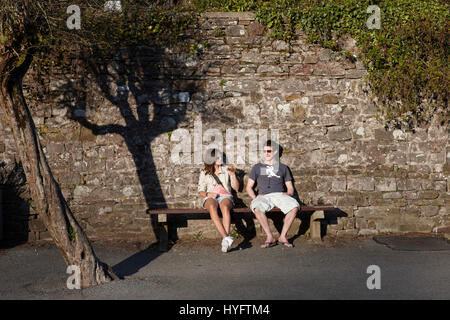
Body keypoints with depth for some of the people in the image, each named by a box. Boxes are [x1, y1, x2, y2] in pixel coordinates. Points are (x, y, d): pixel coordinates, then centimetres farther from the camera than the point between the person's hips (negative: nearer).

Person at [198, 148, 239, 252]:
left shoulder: (226, 169, 17)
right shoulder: (204, 173, 16)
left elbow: (236, 188, 13)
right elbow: (201, 191, 13)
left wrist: (233, 174, -1)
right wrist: (208, 194, -9)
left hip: (225, 196, 0)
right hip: (210, 198, 0)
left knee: (225, 207, -38)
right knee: (212, 207, -39)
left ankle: (225, 240, -50)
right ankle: (226, 237, -49)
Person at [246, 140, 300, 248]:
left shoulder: (283, 168, 25)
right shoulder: (257, 167, 24)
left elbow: (290, 188, 21)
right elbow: (249, 187, 19)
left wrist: (287, 193, -3)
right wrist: (255, 197, -2)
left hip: (280, 195, 1)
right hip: (264, 196, 0)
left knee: (294, 206, -33)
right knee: (257, 207, -38)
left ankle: (282, 236, -23)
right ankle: (270, 237, -29)